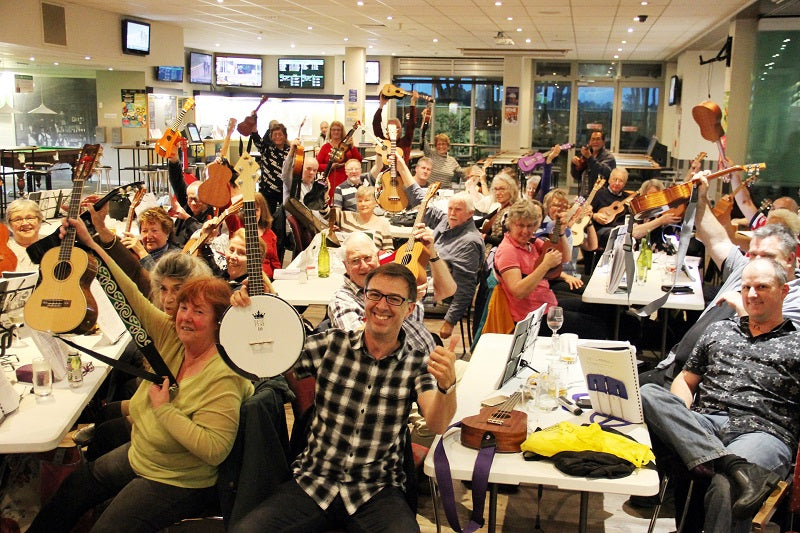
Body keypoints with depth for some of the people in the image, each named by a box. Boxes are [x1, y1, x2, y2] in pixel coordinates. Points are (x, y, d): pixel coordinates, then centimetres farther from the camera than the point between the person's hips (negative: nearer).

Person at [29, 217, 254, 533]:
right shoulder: (171, 338, -7)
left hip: (176, 483, -8)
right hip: (137, 456, 8)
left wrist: (164, 409, -30)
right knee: (73, 488, 19)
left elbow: (215, 450, -36)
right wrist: (91, 245, -5)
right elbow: (132, 298, -4)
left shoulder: (222, 376, -29)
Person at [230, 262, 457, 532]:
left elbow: (437, 424, -17)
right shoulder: (331, 343, 2)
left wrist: (447, 385, -38)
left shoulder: (418, 364, -2)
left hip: (377, 491, -1)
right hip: (312, 482, 1)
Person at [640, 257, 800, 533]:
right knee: (648, 394, -28)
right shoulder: (718, 331, 29)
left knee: (725, 486, -38)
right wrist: (681, 417, 5)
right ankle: (731, 464, -40)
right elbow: (685, 381, 27)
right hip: (702, 424, 4)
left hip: (761, 432, -4)